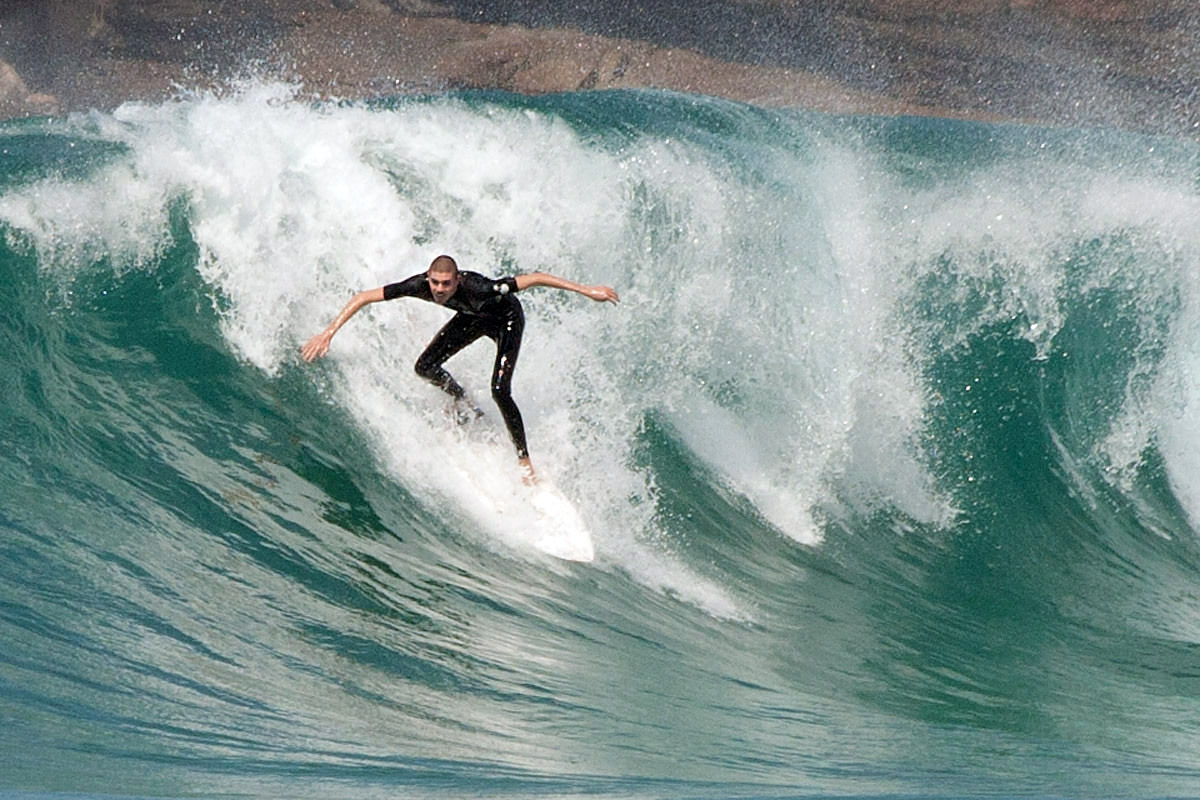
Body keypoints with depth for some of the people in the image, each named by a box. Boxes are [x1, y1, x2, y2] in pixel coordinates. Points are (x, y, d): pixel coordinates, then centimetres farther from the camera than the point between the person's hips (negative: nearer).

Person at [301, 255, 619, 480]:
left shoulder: (477, 288, -43)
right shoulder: (420, 285, -33)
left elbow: (534, 278, -38)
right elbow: (363, 297, -25)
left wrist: (586, 290, -39)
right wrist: (328, 333, -31)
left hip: (506, 319, -5)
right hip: (473, 317, 5)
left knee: (500, 391, -19)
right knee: (426, 367, -6)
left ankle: (525, 462, -5)